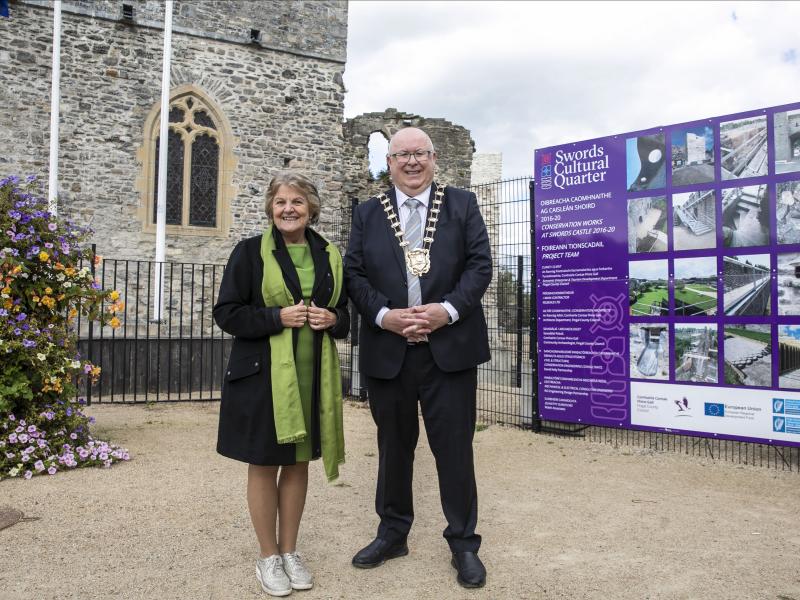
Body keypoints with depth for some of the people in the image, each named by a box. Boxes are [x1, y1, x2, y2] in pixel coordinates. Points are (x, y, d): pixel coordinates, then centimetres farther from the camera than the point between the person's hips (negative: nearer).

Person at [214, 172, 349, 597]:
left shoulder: (329, 255, 8)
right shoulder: (250, 252, -3)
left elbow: (345, 313, 16)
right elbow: (226, 313, -6)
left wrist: (333, 319, -7)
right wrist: (278, 317, -18)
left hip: (313, 375, 4)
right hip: (262, 373, -3)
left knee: (298, 461, 12)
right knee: (264, 463, 6)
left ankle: (290, 552, 28)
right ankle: (268, 557, 23)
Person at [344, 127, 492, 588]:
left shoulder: (462, 205, 6)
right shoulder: (367, 214, 9)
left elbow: (480, 264, -1)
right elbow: (354, 274, 3)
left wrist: (448, 309, -14)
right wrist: (384, 315, -13)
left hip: (450, 347, -2)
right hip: (388, 351, 2)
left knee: (455, 448, 4)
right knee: (393, 447, 15)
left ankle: (464, 543, 20)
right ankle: (393, 533, 32)